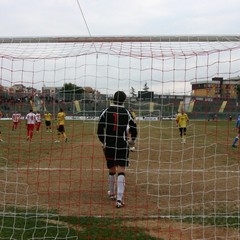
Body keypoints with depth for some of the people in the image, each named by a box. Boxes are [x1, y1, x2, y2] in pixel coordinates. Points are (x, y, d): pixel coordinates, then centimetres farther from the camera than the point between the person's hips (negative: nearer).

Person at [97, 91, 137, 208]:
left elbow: (100, 129, -1)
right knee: (121, 171, -5)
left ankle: (111, 193, 36)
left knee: (111, 170, 18)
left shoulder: (106, 111, 1)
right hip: (122, 145, -2)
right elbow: (133, 127, 0)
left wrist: (103, 142, 12)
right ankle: (119, 199, -14)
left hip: (109, 145, 2)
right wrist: (132, 139, 20)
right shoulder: (126, 113, -3)